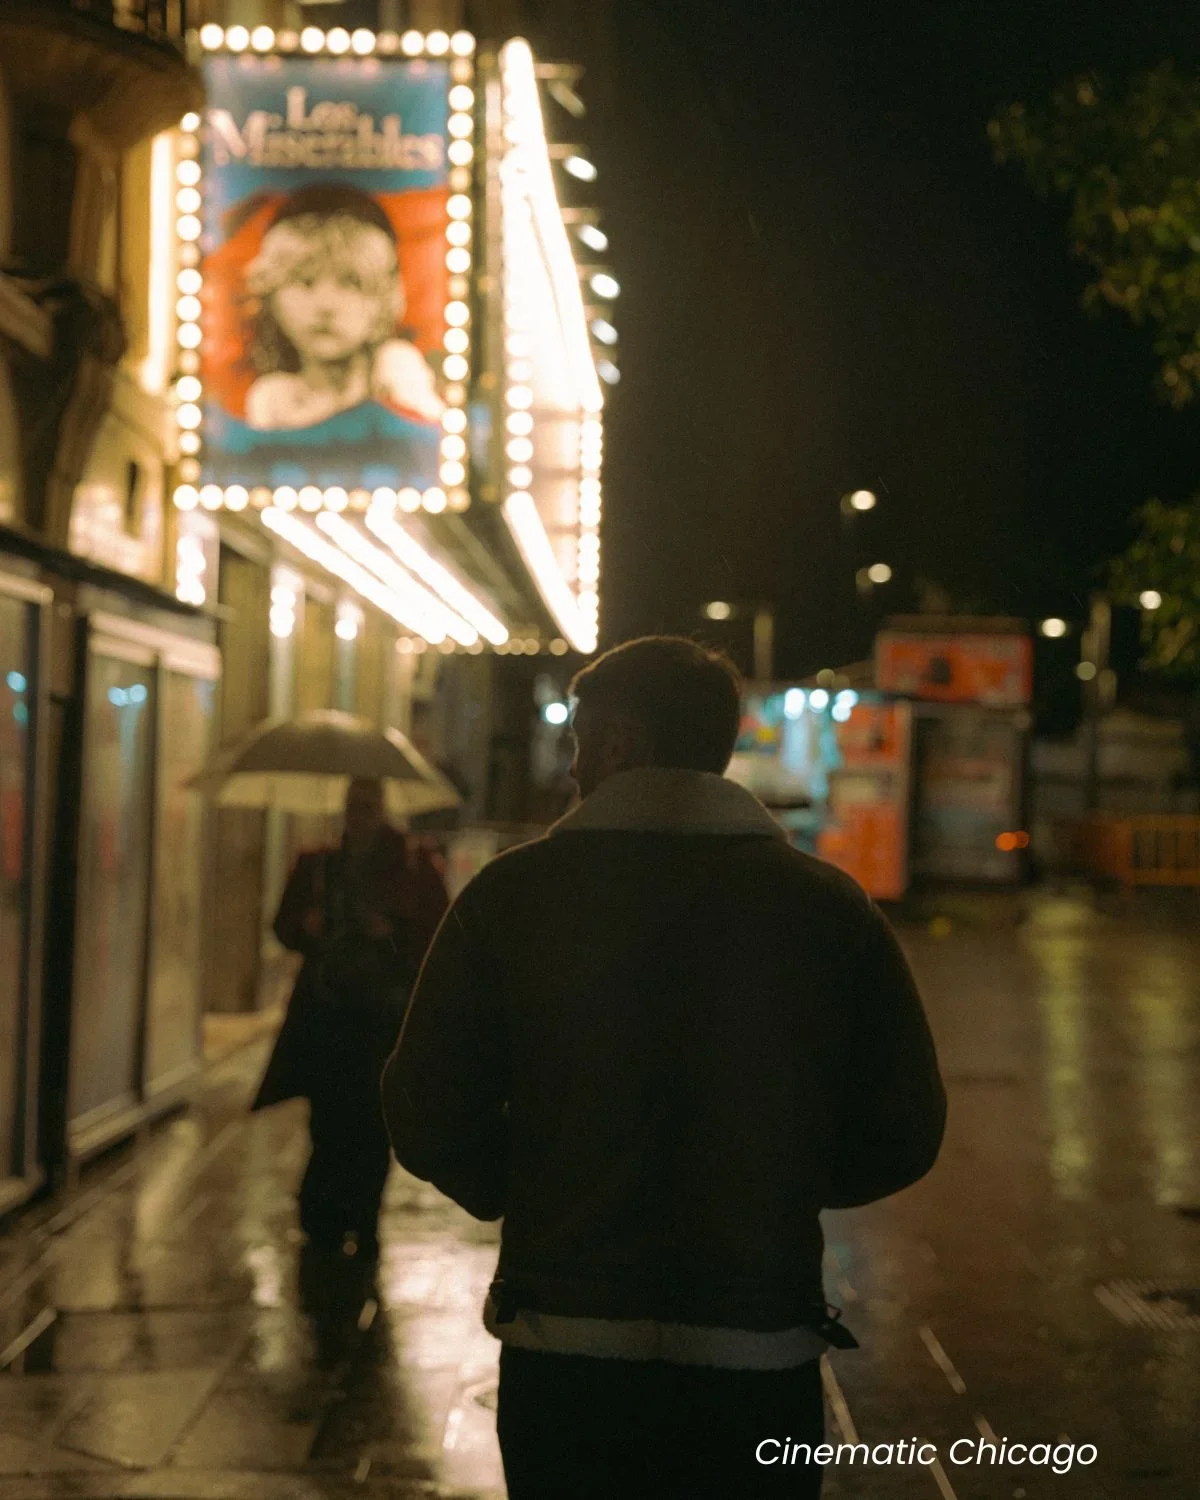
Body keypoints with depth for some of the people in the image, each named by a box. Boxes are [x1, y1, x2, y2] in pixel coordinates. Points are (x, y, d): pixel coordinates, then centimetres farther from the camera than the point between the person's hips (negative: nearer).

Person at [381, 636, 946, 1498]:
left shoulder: (513, 894, -4)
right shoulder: (830, 909, -1)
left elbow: (433, 1116, -6)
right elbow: (903, 1134, 1)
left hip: (562, 1362, 0)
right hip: (758, 1369, 1)